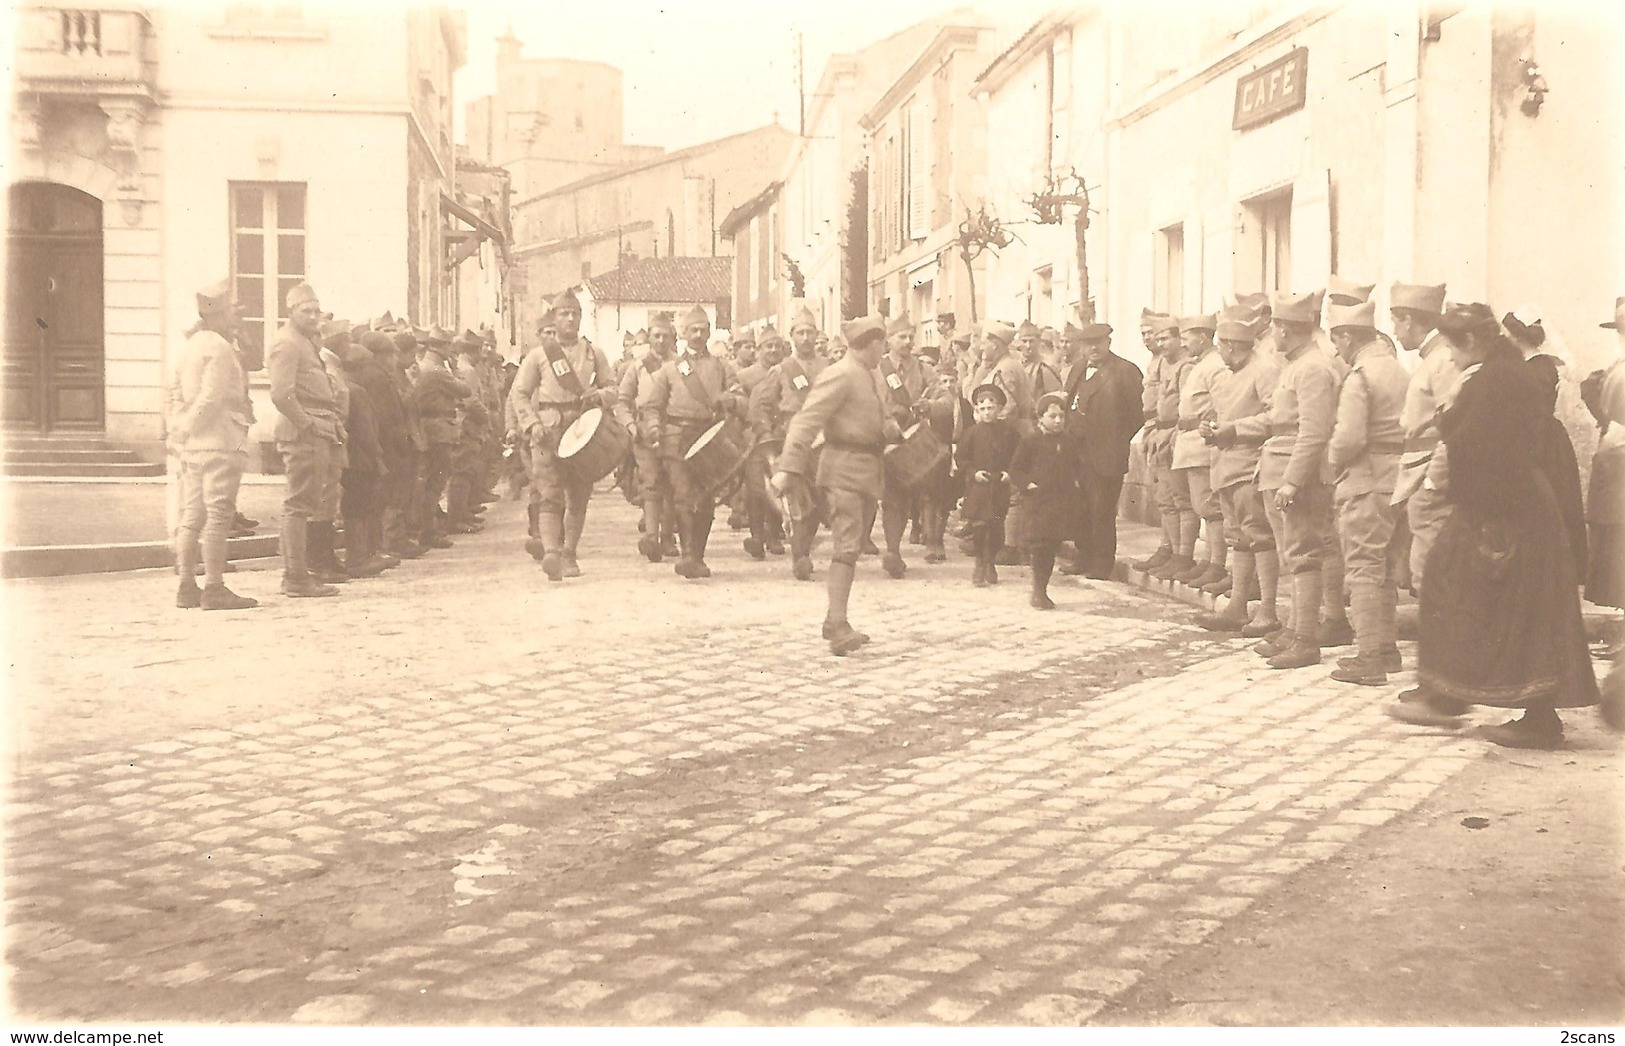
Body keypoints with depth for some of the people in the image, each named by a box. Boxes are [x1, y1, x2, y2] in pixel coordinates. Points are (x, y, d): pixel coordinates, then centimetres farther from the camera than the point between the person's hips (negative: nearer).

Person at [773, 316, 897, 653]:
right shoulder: (840, 375, -13)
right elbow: (806, 422, -19)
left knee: (854, 547, 12)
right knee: (847, 546, -17)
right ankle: (839, 626, -21)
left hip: (869, 469, 9)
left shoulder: (874, 376, 16)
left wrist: (889, 427, 6)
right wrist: (788, 468, -28)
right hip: (843, 466, -9)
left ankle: (834, 621, 20)